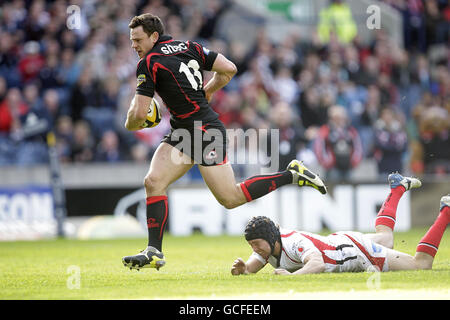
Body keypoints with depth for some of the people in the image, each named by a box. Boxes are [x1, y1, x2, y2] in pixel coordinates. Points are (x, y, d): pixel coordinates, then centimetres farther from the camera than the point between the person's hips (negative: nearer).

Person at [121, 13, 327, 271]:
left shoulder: (149, 63, -15)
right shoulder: (188, 47, 7)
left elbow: (139, 113, -17)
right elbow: (229, 69, 8)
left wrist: (131, 124, 6)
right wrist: (207, 92, 22)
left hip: (206, 132, -10)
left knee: (230, 198, -1)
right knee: (153, 182, -1)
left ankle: (293, 175, 8)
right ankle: (154, 252, -3)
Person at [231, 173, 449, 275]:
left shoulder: (296, 243, -40)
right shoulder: (267, 245, -17)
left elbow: (317, 264, -56)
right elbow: (251, 268, -11)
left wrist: (291, 275, -67)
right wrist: (242, 269, -32)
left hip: (358, 249, -8)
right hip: (338, 241, 8)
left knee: (422, 264, 5)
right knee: (385, 238, 38)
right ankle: (398, 188, 54)